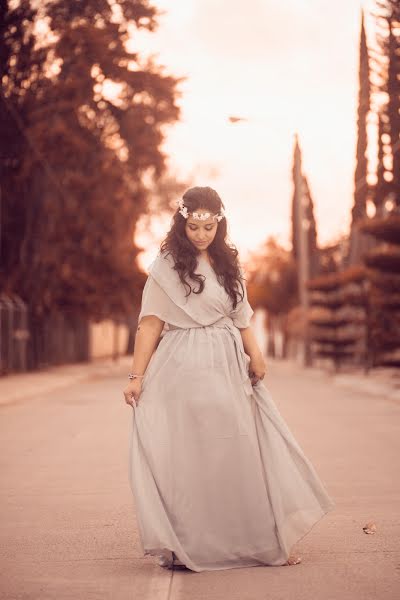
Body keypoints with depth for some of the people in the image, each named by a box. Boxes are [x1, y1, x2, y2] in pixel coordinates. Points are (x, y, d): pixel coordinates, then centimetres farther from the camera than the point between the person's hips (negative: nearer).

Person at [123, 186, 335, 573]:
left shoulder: (228, 265, 13)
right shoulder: (167, 265, -2)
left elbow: (241, 320, 16)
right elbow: (150, 324, -3)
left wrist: (255, 356, -2)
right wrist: (137, 376, -10)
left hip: (227, 370, 5)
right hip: (183, 370, -5)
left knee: (238, 454, 6)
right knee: (187, 458, -1)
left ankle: (261, 541, 14)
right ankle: (187, 548, 8)